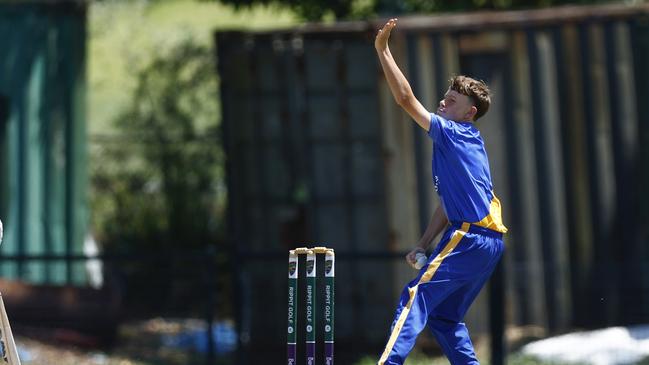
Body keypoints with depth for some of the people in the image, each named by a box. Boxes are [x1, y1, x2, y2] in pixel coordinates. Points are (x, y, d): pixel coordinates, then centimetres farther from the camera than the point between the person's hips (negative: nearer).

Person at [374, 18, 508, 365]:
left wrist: (383, 51, -12)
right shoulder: (465, 143, 23)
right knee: (445, 316, 14)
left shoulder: (456, 134, -5)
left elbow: (406, 99, -12)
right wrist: (424, 244, 14)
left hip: (469, 239, -10)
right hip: (489, 242, 10)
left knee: (417, 297, -14)